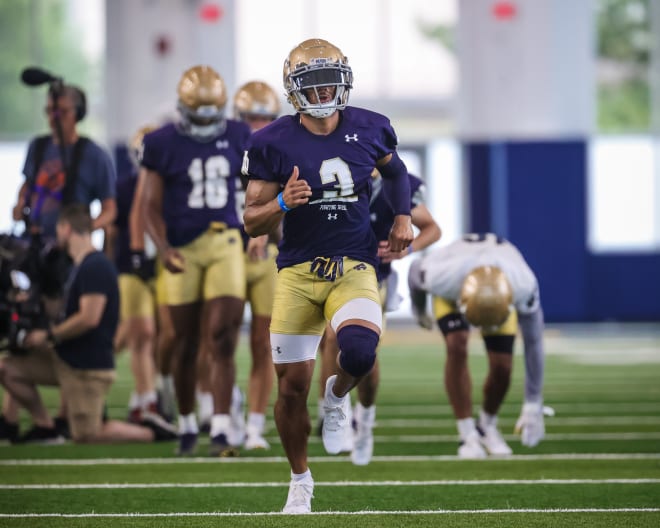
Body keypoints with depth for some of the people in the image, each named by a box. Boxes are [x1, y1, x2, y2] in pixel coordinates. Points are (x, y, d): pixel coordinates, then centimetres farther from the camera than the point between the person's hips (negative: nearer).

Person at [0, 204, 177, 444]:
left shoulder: (95, 267, -19)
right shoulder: (81, 266, 14)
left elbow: (89, 318, -26)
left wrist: (48, 336, -15)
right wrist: (51, 336, 8)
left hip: (88, 366, -10)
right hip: (65, 358, 10)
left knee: (86, 435, -6)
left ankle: (151, 431, 5)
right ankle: (45, 428, 9)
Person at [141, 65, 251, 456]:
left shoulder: (237, 138, 4)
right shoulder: (163, 144, -3)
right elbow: (152, 205, -3)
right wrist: (164, 248, -17)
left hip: (226, 243, 1)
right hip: (183, 248, -1)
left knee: (222, 336, -11)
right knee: (186, 343, 6)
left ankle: (221, 428, -14)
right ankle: (187, 423, 23)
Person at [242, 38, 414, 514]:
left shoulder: (370, 130, 1)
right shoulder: (274, 143, -6)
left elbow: (396, 170, 24)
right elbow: (253, 222, -2)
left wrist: (403, 217, 10)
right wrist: (283, 204, -22)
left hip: (353, 267, 0)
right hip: (297, 271, 0)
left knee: (360, 350, -30)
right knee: (292, 385, 2)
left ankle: (338, 396, 7)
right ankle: (300, 479, 26)